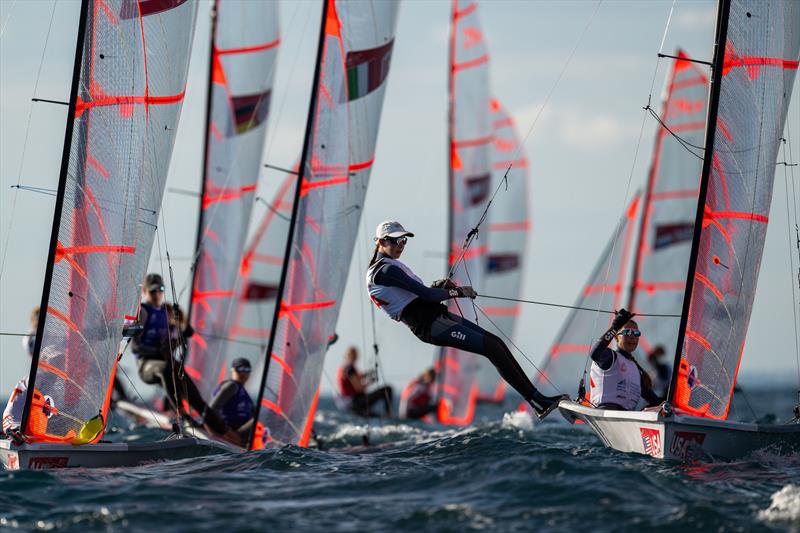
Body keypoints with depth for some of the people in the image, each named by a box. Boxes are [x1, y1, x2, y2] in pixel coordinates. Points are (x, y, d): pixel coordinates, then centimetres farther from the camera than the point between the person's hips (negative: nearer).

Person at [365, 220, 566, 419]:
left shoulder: (391, 266, 21)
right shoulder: (384, 270, -12)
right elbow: (425, 294, -17)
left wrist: (439, 286, 8)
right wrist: (457, 292, -5)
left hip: (438, 316, 10)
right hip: (429, 326, -10)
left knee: (496, 342, 0)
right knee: (491, 347, -17)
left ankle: (539, 398, -2)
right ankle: (536, 400, -15)